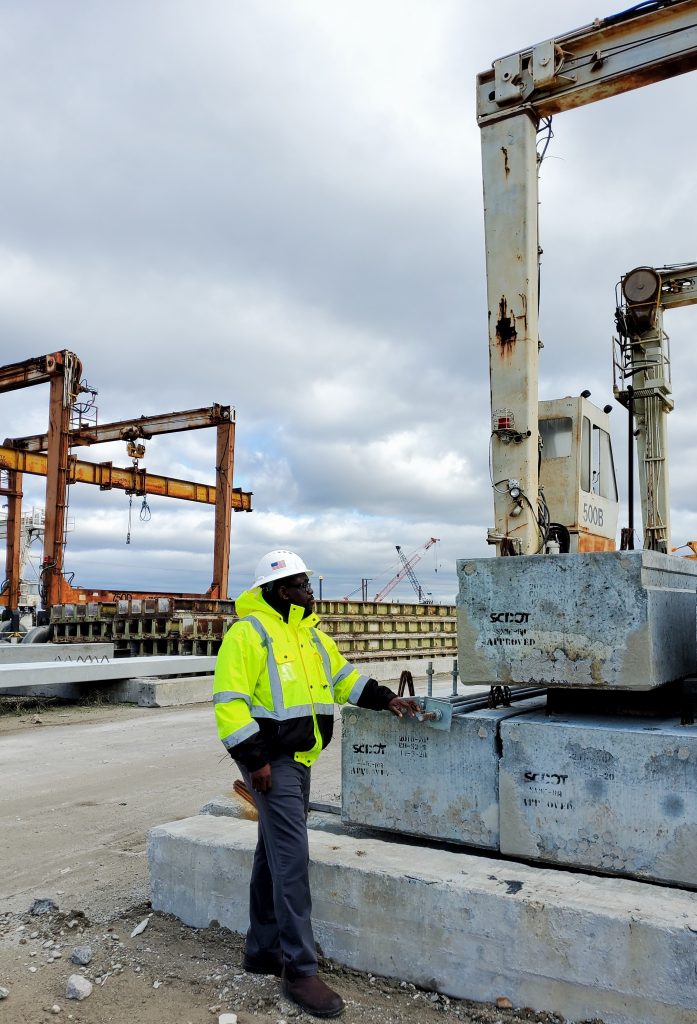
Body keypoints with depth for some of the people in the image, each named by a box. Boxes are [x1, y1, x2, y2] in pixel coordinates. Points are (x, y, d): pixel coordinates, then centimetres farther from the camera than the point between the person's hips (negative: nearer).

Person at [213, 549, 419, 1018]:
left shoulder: (309, 633, 12)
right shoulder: (249, 632, -15)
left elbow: (344, 678, 19)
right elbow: (230, 701, -19)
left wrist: (385, 698, 8)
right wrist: (254, 758, -21)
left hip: (300, 759, 8)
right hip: (271, 761, -8)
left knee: (275, 854, 16)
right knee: (292, 858, -9)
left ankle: (263, 950, 29)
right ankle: (300, 970, 1)